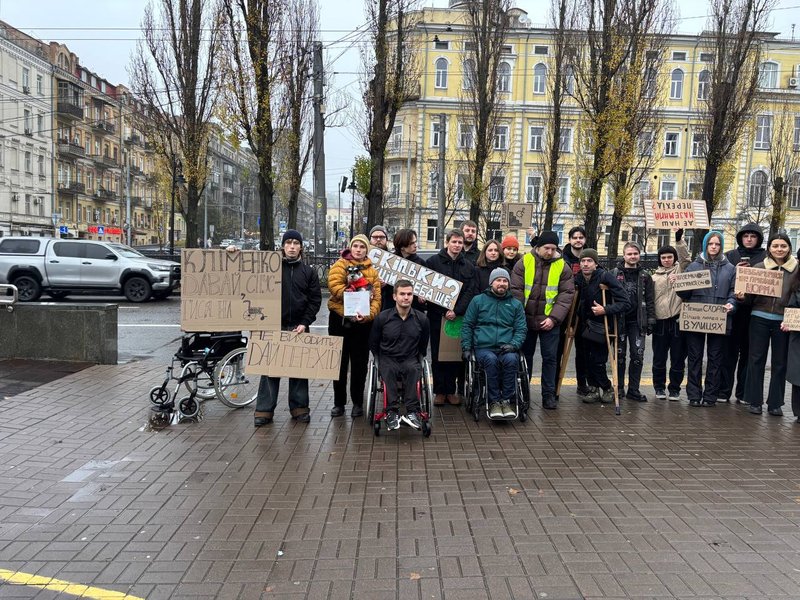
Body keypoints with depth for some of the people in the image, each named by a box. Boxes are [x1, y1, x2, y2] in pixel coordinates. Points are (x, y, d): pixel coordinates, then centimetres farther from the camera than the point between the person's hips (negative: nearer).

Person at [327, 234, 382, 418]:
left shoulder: (372, 271, 8)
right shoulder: (340, 265, 2)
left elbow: (376, 297, -3)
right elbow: (334, 285, -15)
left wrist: (369, 314, -21)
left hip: (363, 321, 1)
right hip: (340, 319, -1)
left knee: (360, 363, 7)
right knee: (339, 362, 7)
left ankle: (357, 403, 20)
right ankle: (339, 402, 18)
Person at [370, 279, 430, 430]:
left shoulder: (421, 319, 2)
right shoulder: (382, 318, -1)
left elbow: (423, 346, 18)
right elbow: (373, 344, 11)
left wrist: (418, 359, 11)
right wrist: (381, 361, 6)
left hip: (411, 360, 1)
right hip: (387, 359, 0)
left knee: (413, 369, -34)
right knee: (388, 370, -35)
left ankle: (412, 412, -35)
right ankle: (391, 411, -34)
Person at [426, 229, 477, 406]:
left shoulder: (468, 266, 11)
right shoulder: (433, 261, 3)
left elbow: (470, 292, 4)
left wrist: (457, 311, -11)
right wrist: (443, 310, -12)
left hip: (459, 317, 2)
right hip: (437, 316, -2)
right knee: (437, 355, 3)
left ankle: (451, 390, 15)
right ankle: (439, 391, 12)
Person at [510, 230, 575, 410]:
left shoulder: (562, 267, -1)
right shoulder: (523, 263, -3)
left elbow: (566, 294, -5)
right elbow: (516, 291, -4)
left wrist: (554, 318, -14)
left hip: (549, 322, 0)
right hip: (526, 320, 0)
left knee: (550, 358, 3)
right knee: (525, 356, 11)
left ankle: (549, 394, 13)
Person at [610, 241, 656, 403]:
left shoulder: (645, 276, 9)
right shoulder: (614, 274, 3)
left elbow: (650, 300, 7)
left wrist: (650, 321, -1)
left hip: (637, 322, 1)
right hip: (619, 320, -1)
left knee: (638, 356, -1)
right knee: (619, 356, 5)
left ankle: (633, 389, 8)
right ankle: (619, 388, 16)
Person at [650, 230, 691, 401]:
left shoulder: (680, 269, 8)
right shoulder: (654, 275, 11)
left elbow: (685, 258, -12)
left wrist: (679, 239, -21)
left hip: (677, 320, -1)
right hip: (660, 321, 2)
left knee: (678, 358, 5)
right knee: (659, 358, 8)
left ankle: (674, 389, 17)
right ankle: (659, 387, 21)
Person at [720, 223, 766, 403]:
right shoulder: (730, 256, 9)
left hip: (754, 311, 0)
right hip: (733, 309, 0)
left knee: (748, 353, 5)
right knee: (729, 351, 1)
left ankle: (743, 393, 13)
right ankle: (724, 391, 7)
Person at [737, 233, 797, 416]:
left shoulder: (796, 269, 3)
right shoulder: (758, 267, 4)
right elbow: (750, 297, 6)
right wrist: (741, 297, -16)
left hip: (783, 321, 0)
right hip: (759, 319, 0)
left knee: (780, 363, 7)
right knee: (756, 360, 3)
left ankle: (775, 403, 17)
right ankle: (755, 401, 12)